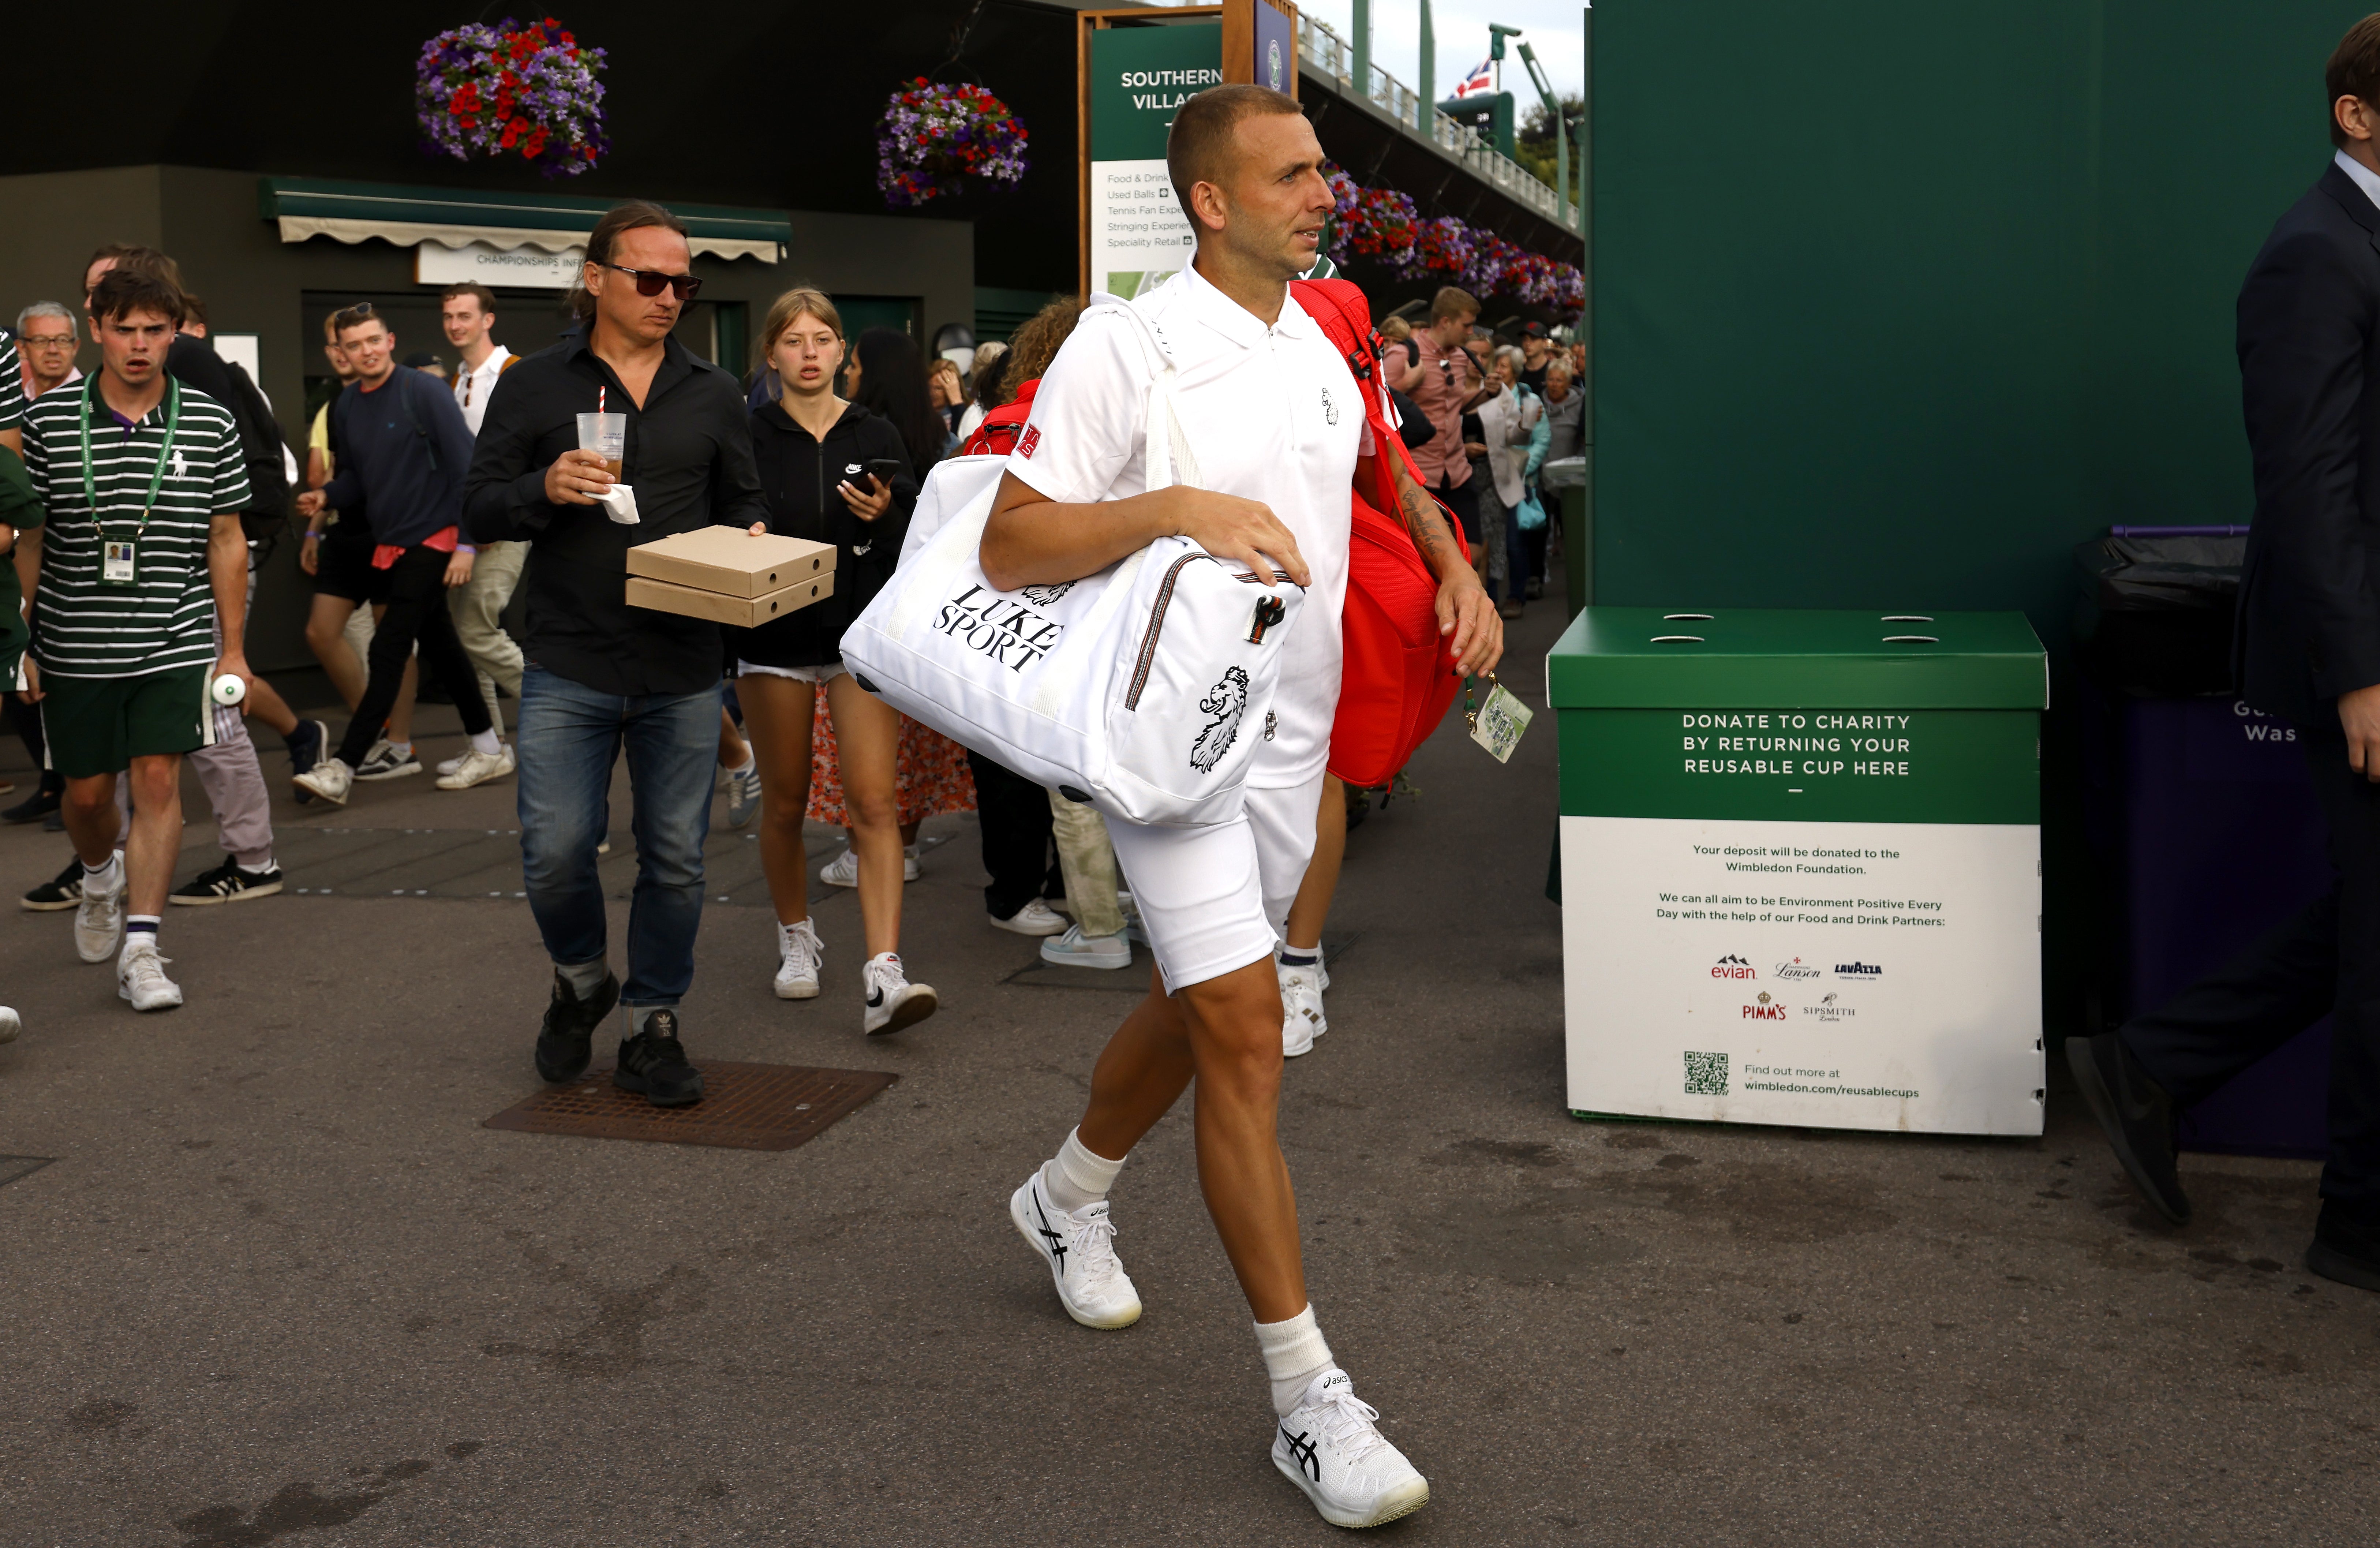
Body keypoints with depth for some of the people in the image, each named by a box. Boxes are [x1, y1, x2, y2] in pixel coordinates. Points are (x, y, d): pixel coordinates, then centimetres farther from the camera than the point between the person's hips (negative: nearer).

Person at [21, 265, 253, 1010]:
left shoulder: (210, 423, 0)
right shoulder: (48, 421, -2)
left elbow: (227, 541, 6)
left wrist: (233, 648, 6)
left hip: (176, 640, 0)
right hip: (75, 643, 1)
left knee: (159, 781, -7)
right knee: (88, 790, 11)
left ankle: (140, 948, -1)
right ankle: (101, 879, 44)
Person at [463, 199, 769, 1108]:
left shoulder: (713, 396, 12)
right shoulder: (534, 388, 5)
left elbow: (744, 501, 18)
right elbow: (480, 512, 3)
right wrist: (544, 489, -17)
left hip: (683, 672, 2)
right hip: (568, 666, -2)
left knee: (675, 859, 5)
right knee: (555, 851, -6)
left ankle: (652, 1027, 21)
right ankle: (580, 981, 24)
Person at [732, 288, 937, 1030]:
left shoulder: (876, 436, 6)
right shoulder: (750, 436, 2)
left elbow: (916, 543, 6)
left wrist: (884, 517, -13)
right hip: (775, 635, 0)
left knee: (873, 802, -10)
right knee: (785, 801, 10)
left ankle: (883, 975, -16)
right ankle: (796, 939, 32)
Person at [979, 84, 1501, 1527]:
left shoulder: (1326, 338, 8)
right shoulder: (1124, 346, -13)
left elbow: (1388, 466, 26)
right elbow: (1010, 546, -16)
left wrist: (1457, 570, 9)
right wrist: (1178, 508, -27)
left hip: (1294, 737, 7)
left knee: (1195, 1006, 19)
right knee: (1245, 1028, -12)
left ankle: (1070, 1198, 47)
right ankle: (1310, 1399, -4)